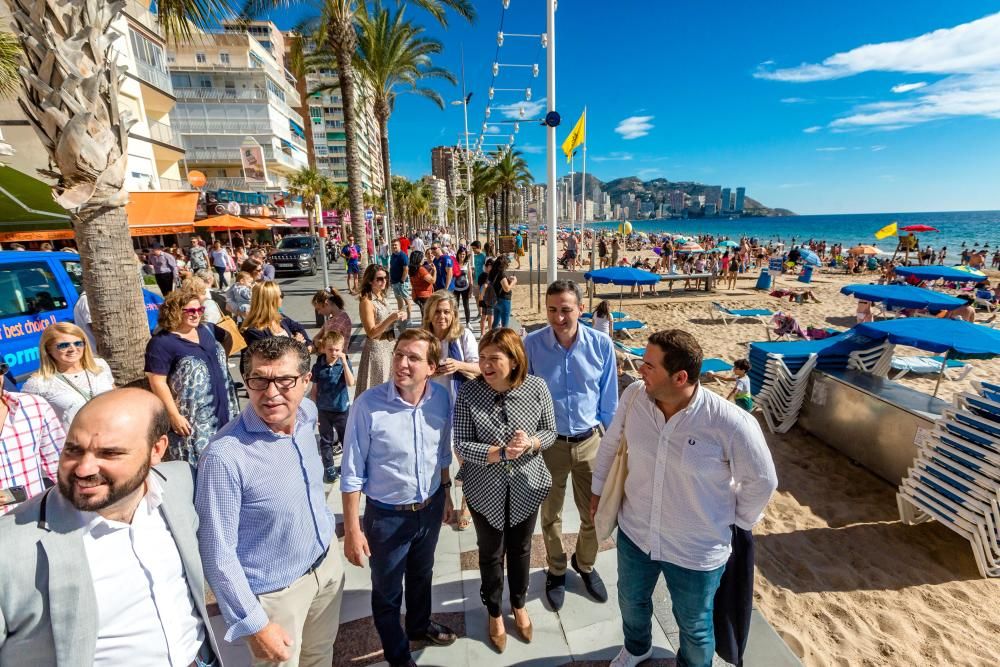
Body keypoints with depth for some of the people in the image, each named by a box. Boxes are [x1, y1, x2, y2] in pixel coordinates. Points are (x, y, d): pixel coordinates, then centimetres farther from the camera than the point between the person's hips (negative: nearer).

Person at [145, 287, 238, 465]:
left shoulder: (207, 329, 6)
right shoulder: (162, 342, -14)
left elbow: (228, 337, 26)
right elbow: (157, 382, -17)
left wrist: (222, 362, 12)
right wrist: (174, 416, -19)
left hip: (223, 410, 7)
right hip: (192, 420, -6)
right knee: (197, 466, 4)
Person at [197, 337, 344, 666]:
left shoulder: (308, 412, -11)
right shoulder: (225, 455, -30)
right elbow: (218, 553, -21)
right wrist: (255, 625, -16)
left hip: (327, 561, 6)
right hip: (276, 590, -5)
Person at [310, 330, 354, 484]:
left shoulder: (345, 363, -10)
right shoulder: (318, 366, -7)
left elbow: (351, 383, -25)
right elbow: (314, 390, 2)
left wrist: (344, 362, -29)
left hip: (342, 409, -1)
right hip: (323, 410, 1)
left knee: (346, 439, 11)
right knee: (326, 441, 13)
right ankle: (329, 468, 28)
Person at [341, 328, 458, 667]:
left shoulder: (441, 398, -13)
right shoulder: (368, 405, -26)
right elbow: (352, 473, -17)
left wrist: (445, 495, 12)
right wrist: (352, 530, -13)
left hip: (430, 508, 4)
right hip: (386, 515, -3)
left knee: (421, 575, 30)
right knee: (387, 591, 21)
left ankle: (420, 625, 60)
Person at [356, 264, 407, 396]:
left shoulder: (382, 298, 6)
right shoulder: (366, 302, -17)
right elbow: (371, 333, -21)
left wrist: (398, 317, 1)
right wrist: (391, 318, -28)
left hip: (390, 347, 8)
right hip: (377, 349, -8)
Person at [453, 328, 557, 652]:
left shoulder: (537, 387, -15)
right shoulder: (468, 393, -19)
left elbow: (550, 432, -4)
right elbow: (463, 445, -17)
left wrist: (531, 443, -25)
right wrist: (501, 452, -30)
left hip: (526, 486, 2)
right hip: (485, 490, -1)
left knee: (520, 549, 23)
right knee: (491, 553, 19)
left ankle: (519, 605, 52)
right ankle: (494, 612, 48)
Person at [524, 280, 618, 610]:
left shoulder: (601, 344, -12)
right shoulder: (531, 344, -16)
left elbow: (609, 399, 0)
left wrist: (608, 441, 4)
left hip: (590, 441, 1)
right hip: (548, 443, -1)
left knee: (594, 514, 17)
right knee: (550, 514, 19)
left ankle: (585, 564, 48)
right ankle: (556, 570, 47)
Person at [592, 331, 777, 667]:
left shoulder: (731, 423, -29)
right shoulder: (634, 396, -18)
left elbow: (761, 481, -12)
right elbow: (610, 443, 0)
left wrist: (738, 523, 0)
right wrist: (597, 489, 10)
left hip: (697, 551, -4)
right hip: (634, 534, 4)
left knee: (695, 628, 24)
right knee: (631, 601, 31)